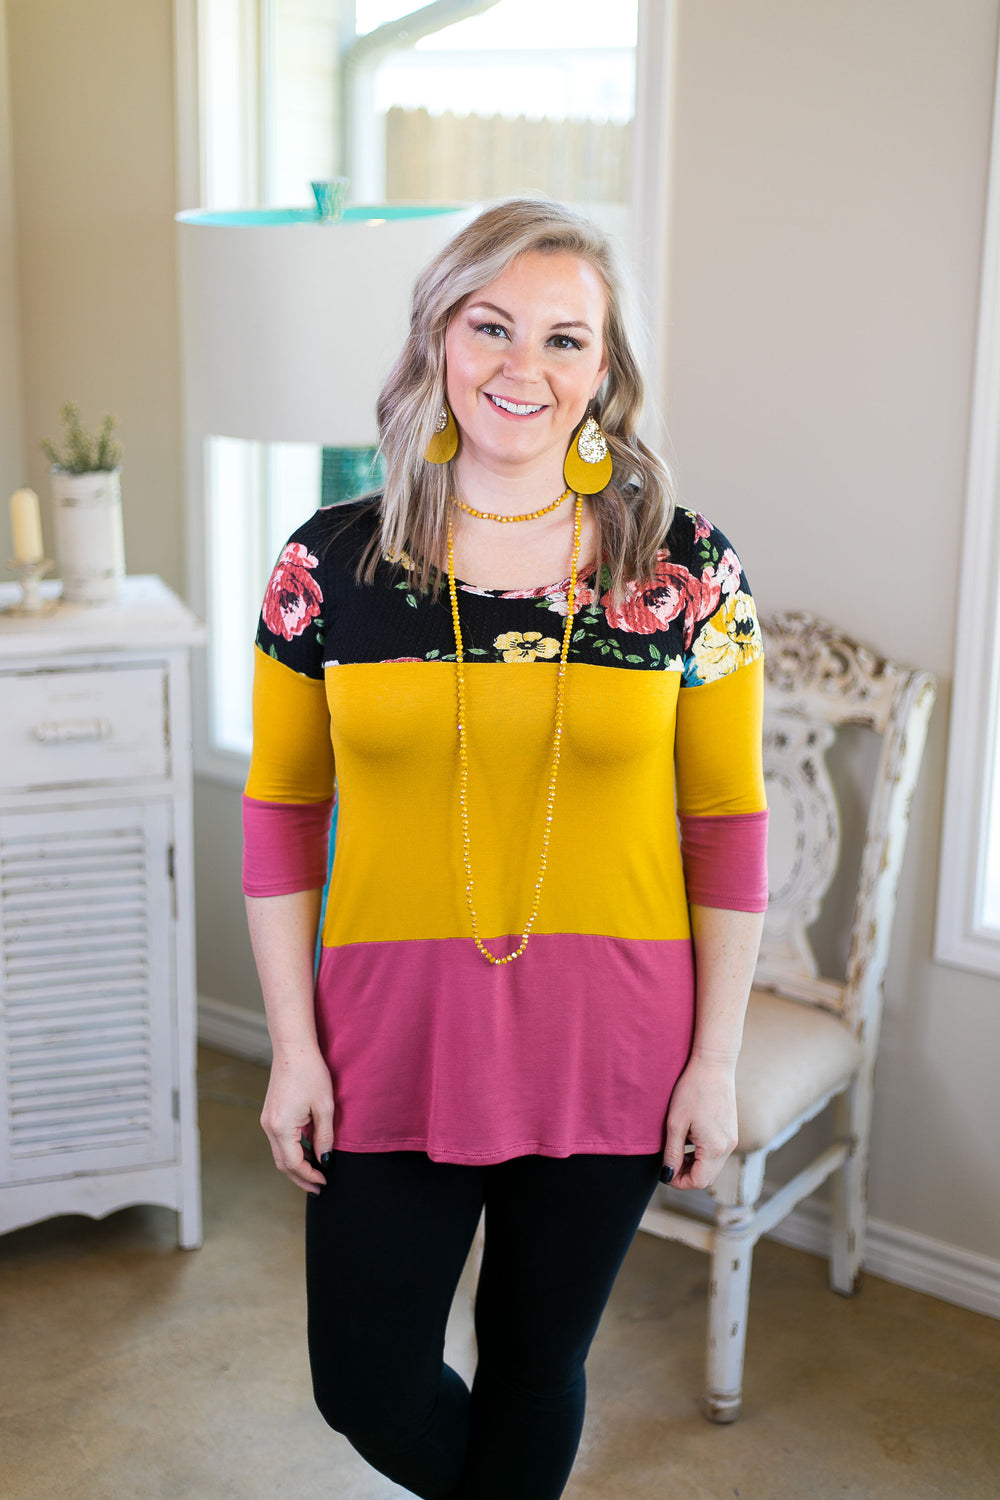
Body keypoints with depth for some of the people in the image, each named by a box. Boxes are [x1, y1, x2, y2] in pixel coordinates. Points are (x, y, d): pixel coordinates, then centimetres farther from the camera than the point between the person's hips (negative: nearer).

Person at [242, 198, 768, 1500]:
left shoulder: (686, 570, -6)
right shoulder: (329, 564, -4)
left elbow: (728, 824, -1)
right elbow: (282, 813, 1)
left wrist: (716, 1060, -2)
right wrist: (294, 1046, -1)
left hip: (605, 1049, 0)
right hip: (394, 1038, 1)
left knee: (537, 1365, 16)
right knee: (367, 1391, 11)